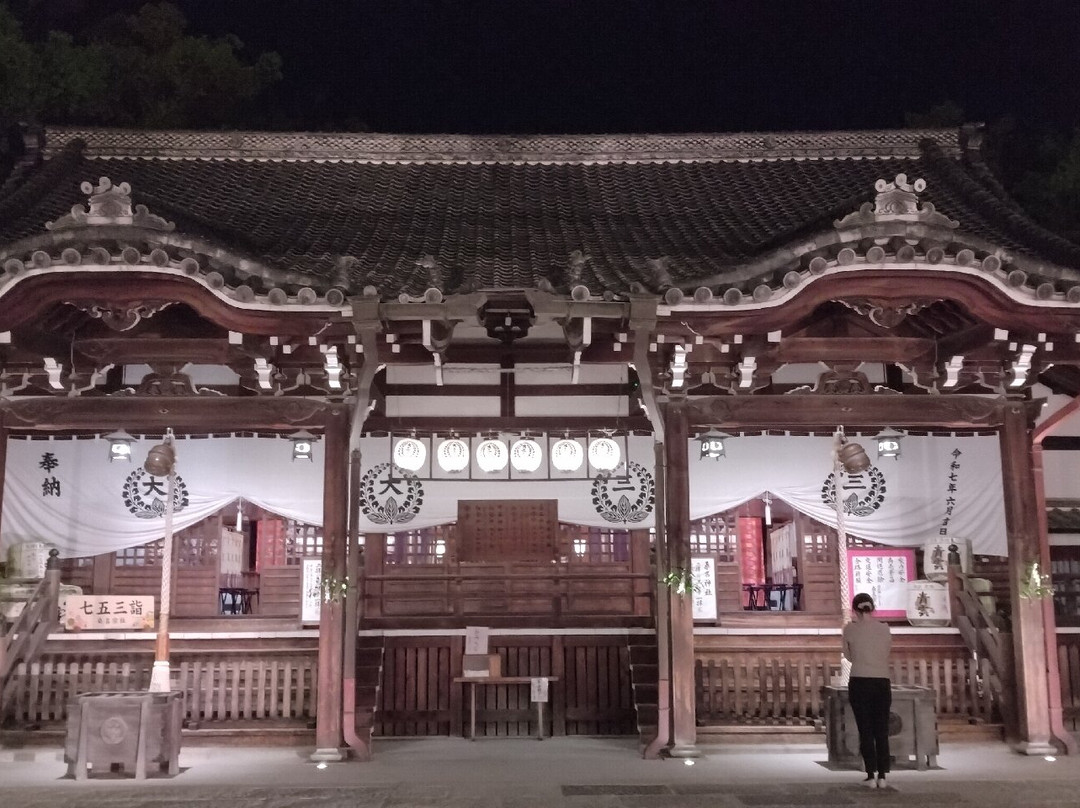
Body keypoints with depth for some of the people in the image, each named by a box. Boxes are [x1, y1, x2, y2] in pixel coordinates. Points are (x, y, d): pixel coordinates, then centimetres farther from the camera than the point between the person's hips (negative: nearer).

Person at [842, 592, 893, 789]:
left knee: (865, 730, 4)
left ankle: (871, 775, 1)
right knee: (881, 731, 10)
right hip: (882, 683, 2)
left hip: (860, 683, -2)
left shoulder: (850, 629, -2)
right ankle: (882, 775, 8)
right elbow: (887, 652, 14)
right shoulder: (884, 628, 3)